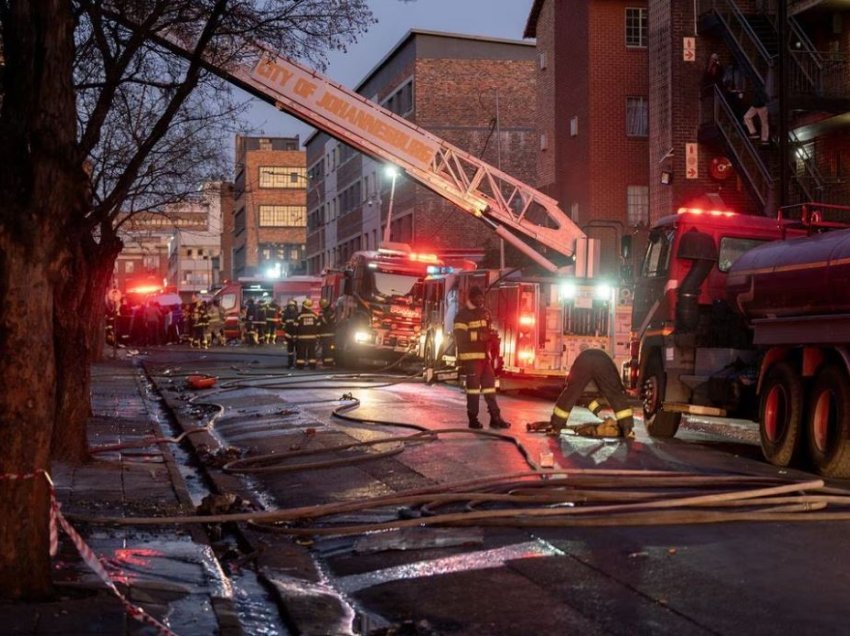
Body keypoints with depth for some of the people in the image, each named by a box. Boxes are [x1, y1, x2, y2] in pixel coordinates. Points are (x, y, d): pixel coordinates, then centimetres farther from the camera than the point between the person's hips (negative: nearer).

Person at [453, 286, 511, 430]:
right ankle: (473, 419, 0)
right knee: (473, 386, -5)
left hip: (484, 355, 8)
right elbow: (460, 336, -18)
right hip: (471, 356, -7)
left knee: (490, 384, 7)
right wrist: (478, 336, -26)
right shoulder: (463, 314, -8)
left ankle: (495, 418, 10)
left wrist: (491, 334, 3)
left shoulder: (485, 312, 16)